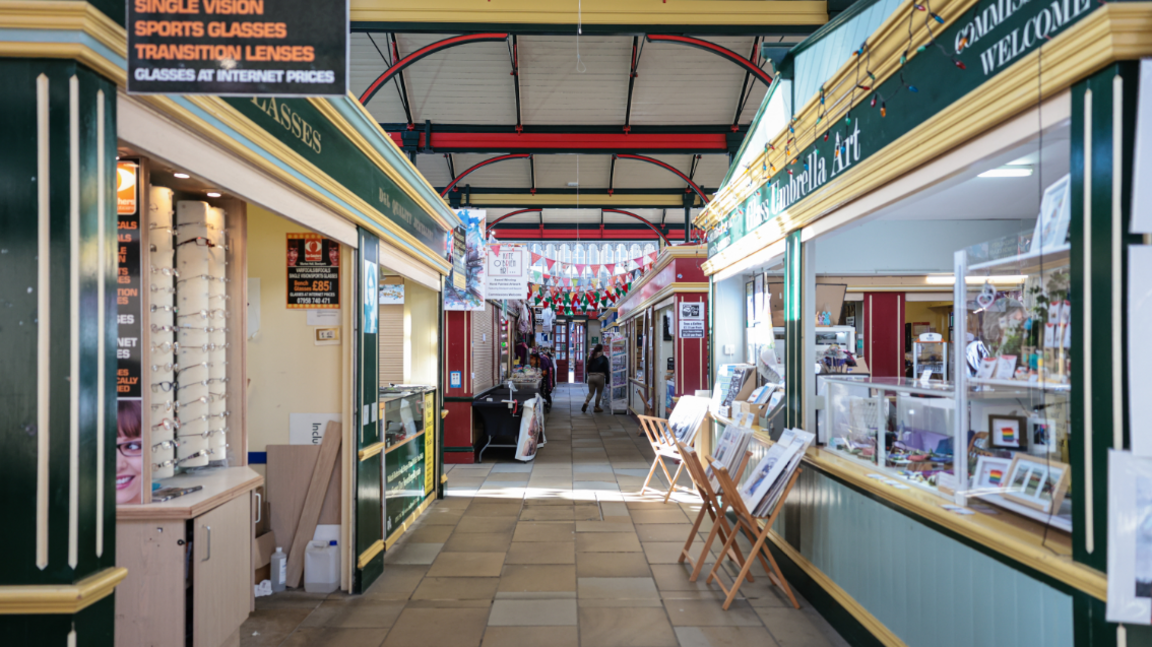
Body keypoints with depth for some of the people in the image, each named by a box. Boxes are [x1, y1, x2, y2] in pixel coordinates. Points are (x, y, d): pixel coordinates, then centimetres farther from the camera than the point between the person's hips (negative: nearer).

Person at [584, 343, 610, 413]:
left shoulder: (591, 357, 11)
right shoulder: (603, 358, -4)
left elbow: (588, 367, 13)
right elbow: (606, 369, -6)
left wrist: (587, 375, 20)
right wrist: (607, 380, -1)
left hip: (590, 376, 5)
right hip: (599, 376, -5)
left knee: (591, 392, 13)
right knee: (599, 392, 9)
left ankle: (586, 403, -10)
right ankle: (596, 407, 13)